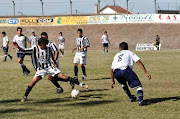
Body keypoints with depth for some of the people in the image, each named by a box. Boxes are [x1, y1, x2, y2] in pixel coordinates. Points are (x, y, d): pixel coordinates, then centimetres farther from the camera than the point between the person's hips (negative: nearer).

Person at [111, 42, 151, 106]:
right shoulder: (130, 53, 26)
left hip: (116, 72, 4)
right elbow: (139, 62, 10)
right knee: (138, 85, 2)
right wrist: (146, 73, 5)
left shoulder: (116, 55, 36)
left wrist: (113, 81, 42)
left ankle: (131, 97, 37)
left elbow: (112, 70, 32)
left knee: (123, 84, 36)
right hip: (125, 69, -4)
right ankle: (141, 100, -19)